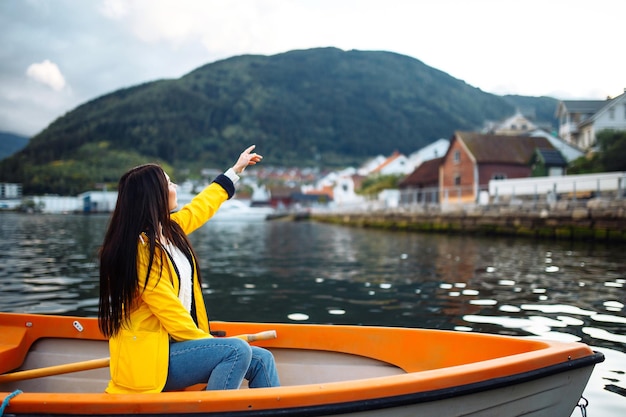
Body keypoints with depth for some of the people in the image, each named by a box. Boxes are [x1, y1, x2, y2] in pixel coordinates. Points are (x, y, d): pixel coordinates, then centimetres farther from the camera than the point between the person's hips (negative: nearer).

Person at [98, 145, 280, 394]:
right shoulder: (141, 248, -19)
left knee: (261, 360, -4)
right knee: (237, 351, -27)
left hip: (172, 345, 9)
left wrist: (236, 170, 37)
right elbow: (169, 311, -20)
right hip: (150, 358, -9)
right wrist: (213, 344, -14)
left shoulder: (169, 230, 8)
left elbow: (199, 208, 27)